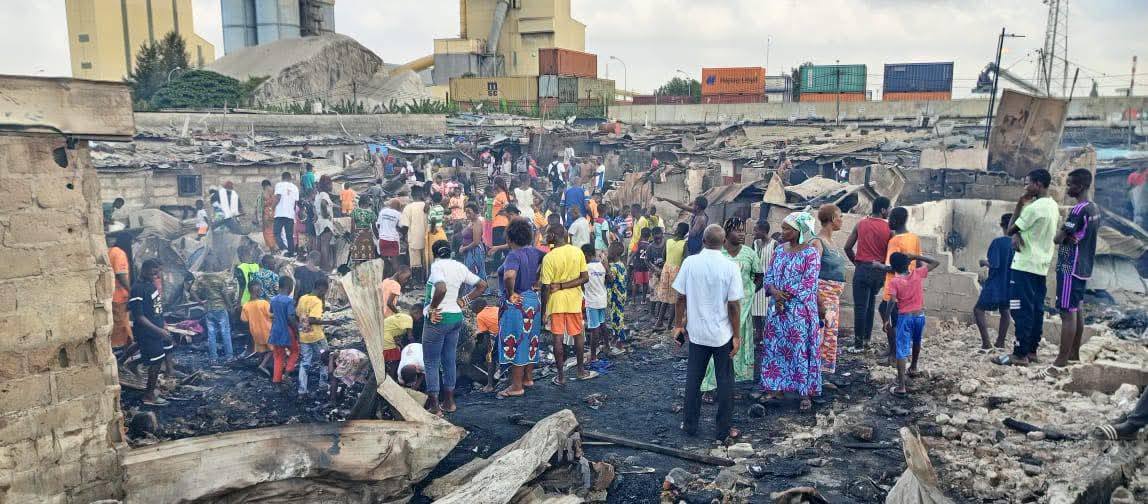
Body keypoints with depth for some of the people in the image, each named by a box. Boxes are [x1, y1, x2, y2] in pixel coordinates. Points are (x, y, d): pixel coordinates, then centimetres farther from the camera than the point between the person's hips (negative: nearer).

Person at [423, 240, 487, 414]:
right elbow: (482, 285, 13)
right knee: (449, 361, 16)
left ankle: (434, 406, 6)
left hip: (438, 319, -7)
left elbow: (441, 288, -31)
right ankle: (449, 402, 23)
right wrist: (465, 301, 11)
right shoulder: (460, 266, 8)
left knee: (432, 363, 3)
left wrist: (432, 309, -19)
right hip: (456, 317, 7)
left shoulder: (437, 265, -13)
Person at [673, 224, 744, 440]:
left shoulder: (690, 262, -7)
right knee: (724, 381, 9)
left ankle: (690, 425, 22)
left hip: (696, 332, 2)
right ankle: (724, 429, 16)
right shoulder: (730, 267, -12)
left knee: (693, 379, 13)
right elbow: (734, 305, -12)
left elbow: (681, 297, -3)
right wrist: (737, 335, -3)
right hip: (723, 334, -2)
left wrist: (679, 325, 9)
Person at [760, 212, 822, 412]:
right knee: (775, 347, 10)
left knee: (800, 349, 0)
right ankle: (776, 388, 21)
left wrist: (784, 296, -13)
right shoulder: (779, 249, 8)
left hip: (799, 311, -6)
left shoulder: (810, 254, -11)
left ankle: (805, 393, 11)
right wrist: (775, 293, -12)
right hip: (778, 308, 6)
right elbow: (769, 276, 7)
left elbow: (807, 286, -15)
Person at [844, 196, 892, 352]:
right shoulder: (889, 229, -3)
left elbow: (848, 247, 1)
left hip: (863, 269, -1)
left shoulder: (861, 224, 0)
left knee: (860, 307, 1)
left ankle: (859, 344, 3)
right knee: (870, 304, 19)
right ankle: (867, 339, 21)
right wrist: (885, 265, 12)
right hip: (880, 271, 1)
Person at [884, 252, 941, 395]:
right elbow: (935, 263, 10)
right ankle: (913, 368, 52)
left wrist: (887, 319, -14)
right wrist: (915, 256, 7)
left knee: (901, 351, -5)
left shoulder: (894, 282, -9)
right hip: (920, 315, 4)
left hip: (905, 317, -4)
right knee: (916, 342, 31)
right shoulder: (918, 274, -2)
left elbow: (892, 301, -19)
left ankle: (901, 386, -12)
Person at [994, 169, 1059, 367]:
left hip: (1025, 266, -9)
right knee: (1036, 309, 11)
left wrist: (1019, 204, -5)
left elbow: (1010, 230, -8)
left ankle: (1020, 354, -6)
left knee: (1022, 310, -7)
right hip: (1041, 266, 9)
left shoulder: (1034, 207, -18)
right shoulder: (1053, 206, 12)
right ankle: (1031, 350, 17)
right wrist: (1017, 234, -9)